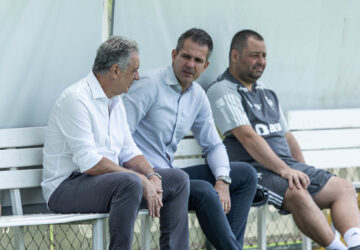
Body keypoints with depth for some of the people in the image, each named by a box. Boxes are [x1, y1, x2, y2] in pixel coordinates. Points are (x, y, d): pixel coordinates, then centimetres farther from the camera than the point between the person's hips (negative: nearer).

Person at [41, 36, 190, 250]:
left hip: (109, 180, 10)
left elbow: (129, 151, 15)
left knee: (178, 179, 3)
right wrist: (141, 180, -23)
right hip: (67, 187, -10)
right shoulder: (77, 99, -17)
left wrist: (151, 175, -6)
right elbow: (89, 162, -24)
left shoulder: (115, 101, 14)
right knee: (130, 182, -36)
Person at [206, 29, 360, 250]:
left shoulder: (267, 94, 24)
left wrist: (304, 172, 11)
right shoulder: (222, 91, -5)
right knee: (296, 193, -36)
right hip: (255, 169, -9)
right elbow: (248, 136, -16)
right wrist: (283, 170, -23)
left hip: (288, 166, 9)